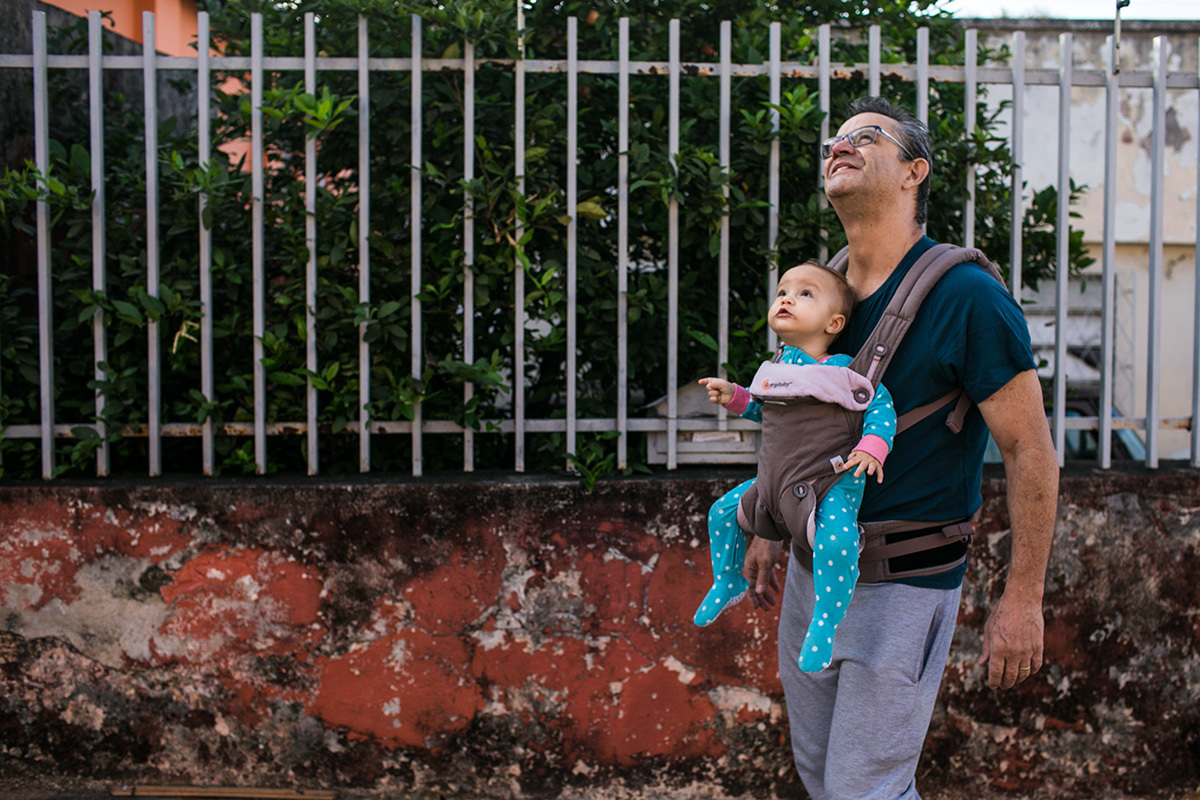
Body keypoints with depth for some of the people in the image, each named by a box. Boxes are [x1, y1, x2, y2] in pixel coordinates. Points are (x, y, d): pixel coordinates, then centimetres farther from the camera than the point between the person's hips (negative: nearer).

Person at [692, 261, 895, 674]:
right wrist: (733, 396, 7)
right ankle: (728, 583, 29)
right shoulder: (777, 367, 7)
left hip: (835, 481, -7)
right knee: (723, 511, 5)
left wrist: (872, 447, -27)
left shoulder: (843, 370, -13)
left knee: (836, 540, -32)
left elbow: (882, 406, -12)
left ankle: (824, 624, -15)